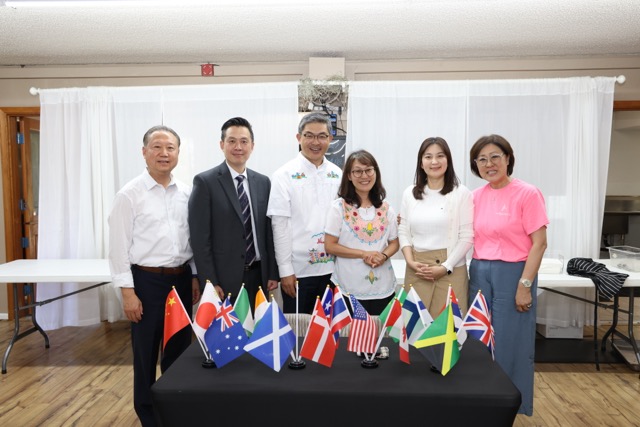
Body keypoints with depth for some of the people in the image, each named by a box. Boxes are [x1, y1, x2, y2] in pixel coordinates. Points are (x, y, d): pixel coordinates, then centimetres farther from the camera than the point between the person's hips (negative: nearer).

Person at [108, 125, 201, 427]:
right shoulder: (129, 194, -8)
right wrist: (127, 291, -11)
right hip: (146, 280, -4)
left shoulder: (186, 193, 4)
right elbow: (119, 246, -8)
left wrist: (195, 277, 8)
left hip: (181, 278, 4)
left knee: (179, 346, 15)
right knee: (146, 351, 10)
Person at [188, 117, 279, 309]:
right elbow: (200, 238, -8)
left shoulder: (263, 182, 8)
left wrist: (272, 274, 6)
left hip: (258, 275, 4)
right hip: (223, 278, -4)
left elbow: (269, 231, 10)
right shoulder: (205, 182, -6)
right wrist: (209, 282, -12)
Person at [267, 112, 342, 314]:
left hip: (333, 267, 4)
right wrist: (285, 270, -10)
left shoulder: (337, 174, 6)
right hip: (299, 270, -4)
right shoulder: (284, 175, -7)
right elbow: (280, 225, -9)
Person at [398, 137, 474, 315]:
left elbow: (467, 237, -5)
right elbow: (403, 232, 8)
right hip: (416, 270, 3)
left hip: (450, 270, -3)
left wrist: (445, 267, -12)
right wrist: (410, 262, -6)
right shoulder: (409, 193, 8)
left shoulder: (461, 193, -3)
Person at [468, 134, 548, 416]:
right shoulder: (476, 196, 6)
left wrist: (524, 286, -14)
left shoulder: (527, 194, -9)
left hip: (512, 274, -5)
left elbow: (539, 243, -11)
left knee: (509, 343, 4)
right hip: (479, 274, 5)